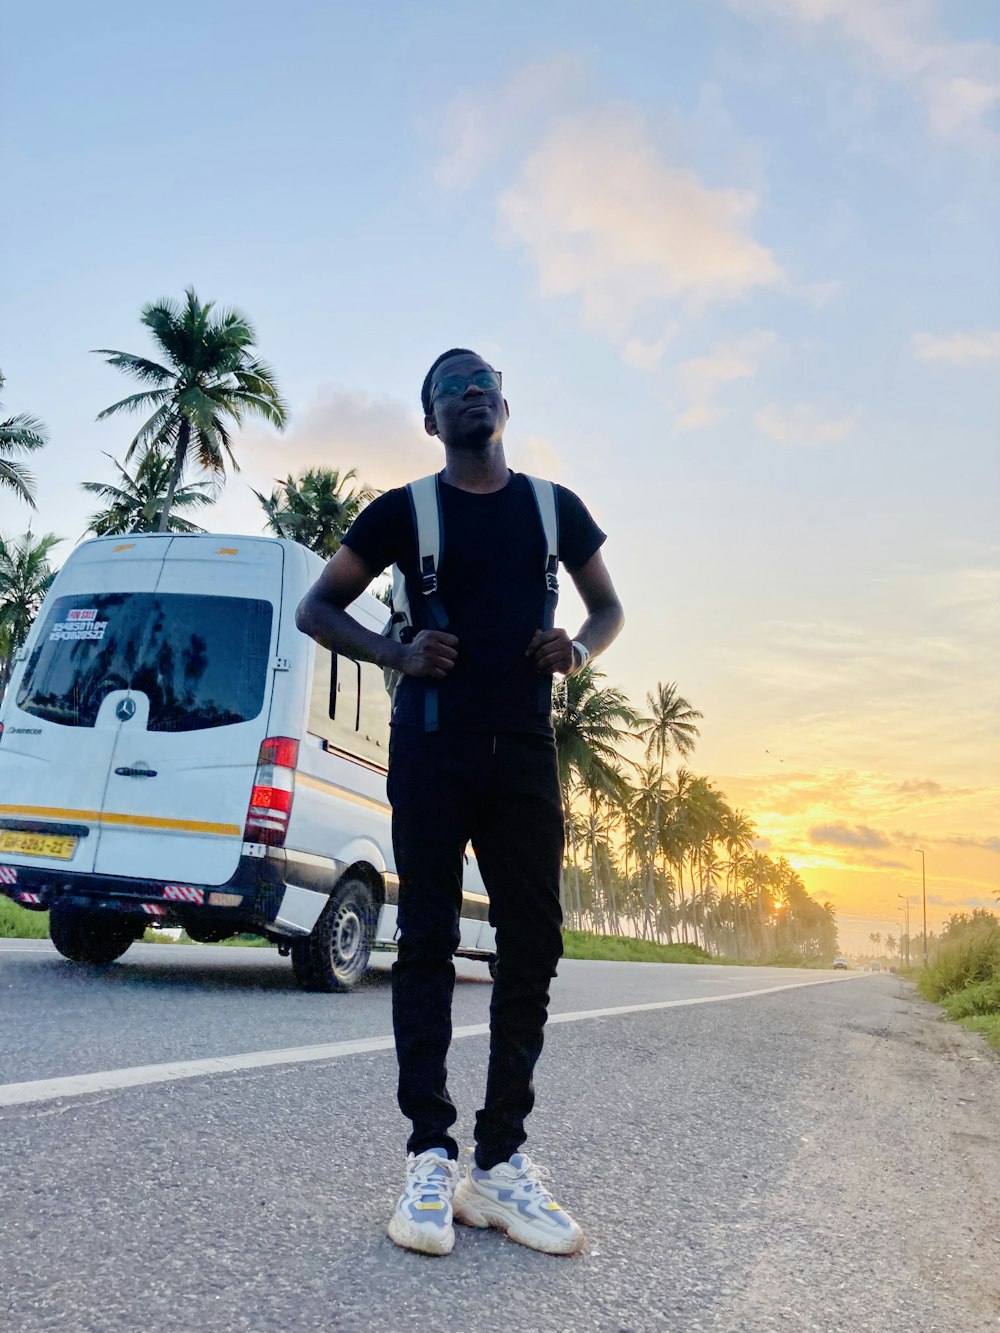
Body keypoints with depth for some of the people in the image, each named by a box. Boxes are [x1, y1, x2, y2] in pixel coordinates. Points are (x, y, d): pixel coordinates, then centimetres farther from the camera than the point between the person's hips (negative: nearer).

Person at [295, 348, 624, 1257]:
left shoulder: (555, 508, 12)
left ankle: (501, 1161, 10)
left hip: (525, 748, 3)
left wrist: (578, 649, -3)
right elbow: (317, 609, 9)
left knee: (534, 944, 0)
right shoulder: (404, 511, 5)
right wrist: (398, 655, -9)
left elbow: (609, 607, 21)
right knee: (428, 942, -2)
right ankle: (431, 1157, 4)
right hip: (432, 746, -2)